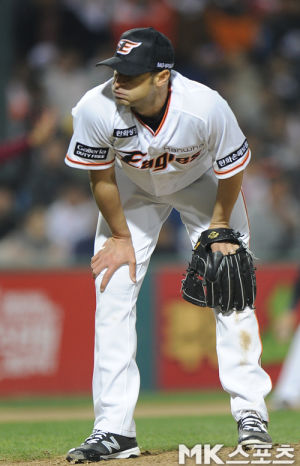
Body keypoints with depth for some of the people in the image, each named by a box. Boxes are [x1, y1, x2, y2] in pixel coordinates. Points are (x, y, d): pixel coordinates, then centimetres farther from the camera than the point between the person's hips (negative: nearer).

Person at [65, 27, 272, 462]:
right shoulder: (97, 109, -36)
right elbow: (102, 178, -16)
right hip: (133, 190, 1)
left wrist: (219, 228, -9)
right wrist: (121, 237, -8)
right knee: (112, 294, -8)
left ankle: (250, 413, 7)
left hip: (204, 184, -1)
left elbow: (231, 171, -18)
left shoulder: (207, 107, -39)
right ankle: (114, 430, -4)